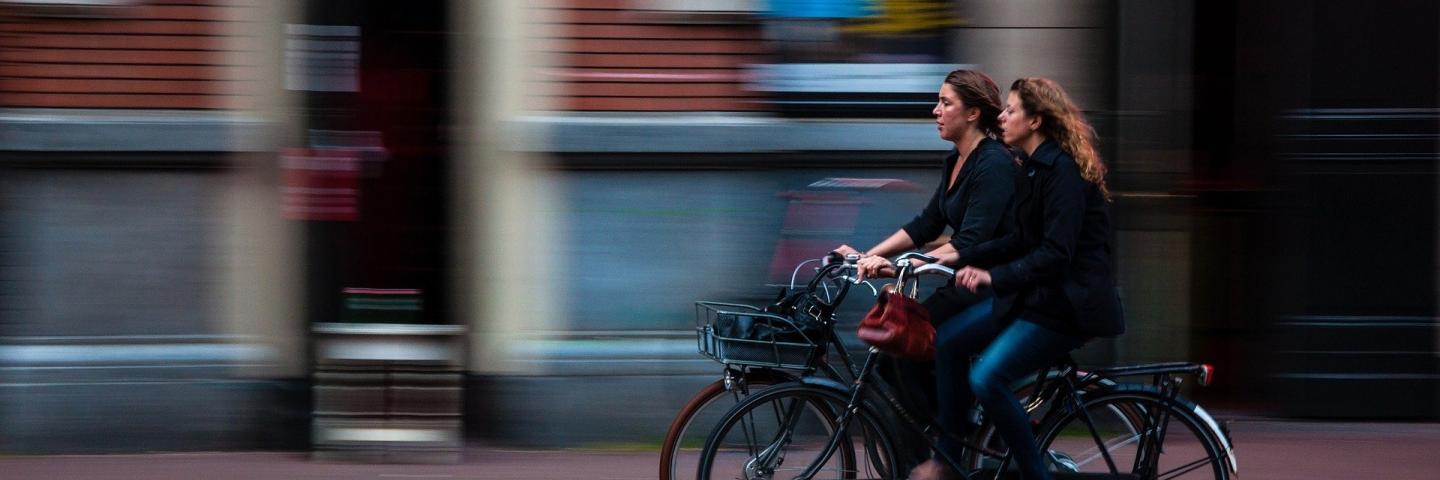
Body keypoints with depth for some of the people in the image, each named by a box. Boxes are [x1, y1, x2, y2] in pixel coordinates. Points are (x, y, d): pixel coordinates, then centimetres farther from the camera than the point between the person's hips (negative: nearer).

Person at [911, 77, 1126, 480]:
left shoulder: (1062, 171, -18)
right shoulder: (1034, 168, 13)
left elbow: (1055, 254, -25)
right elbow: (1021, 243, 18)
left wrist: (993, 277, -31)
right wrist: (960, 259, 10)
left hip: (1069, 303, -10)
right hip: (1037, 296, 10)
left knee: (987, 379, -22)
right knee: (949, 341, 7)